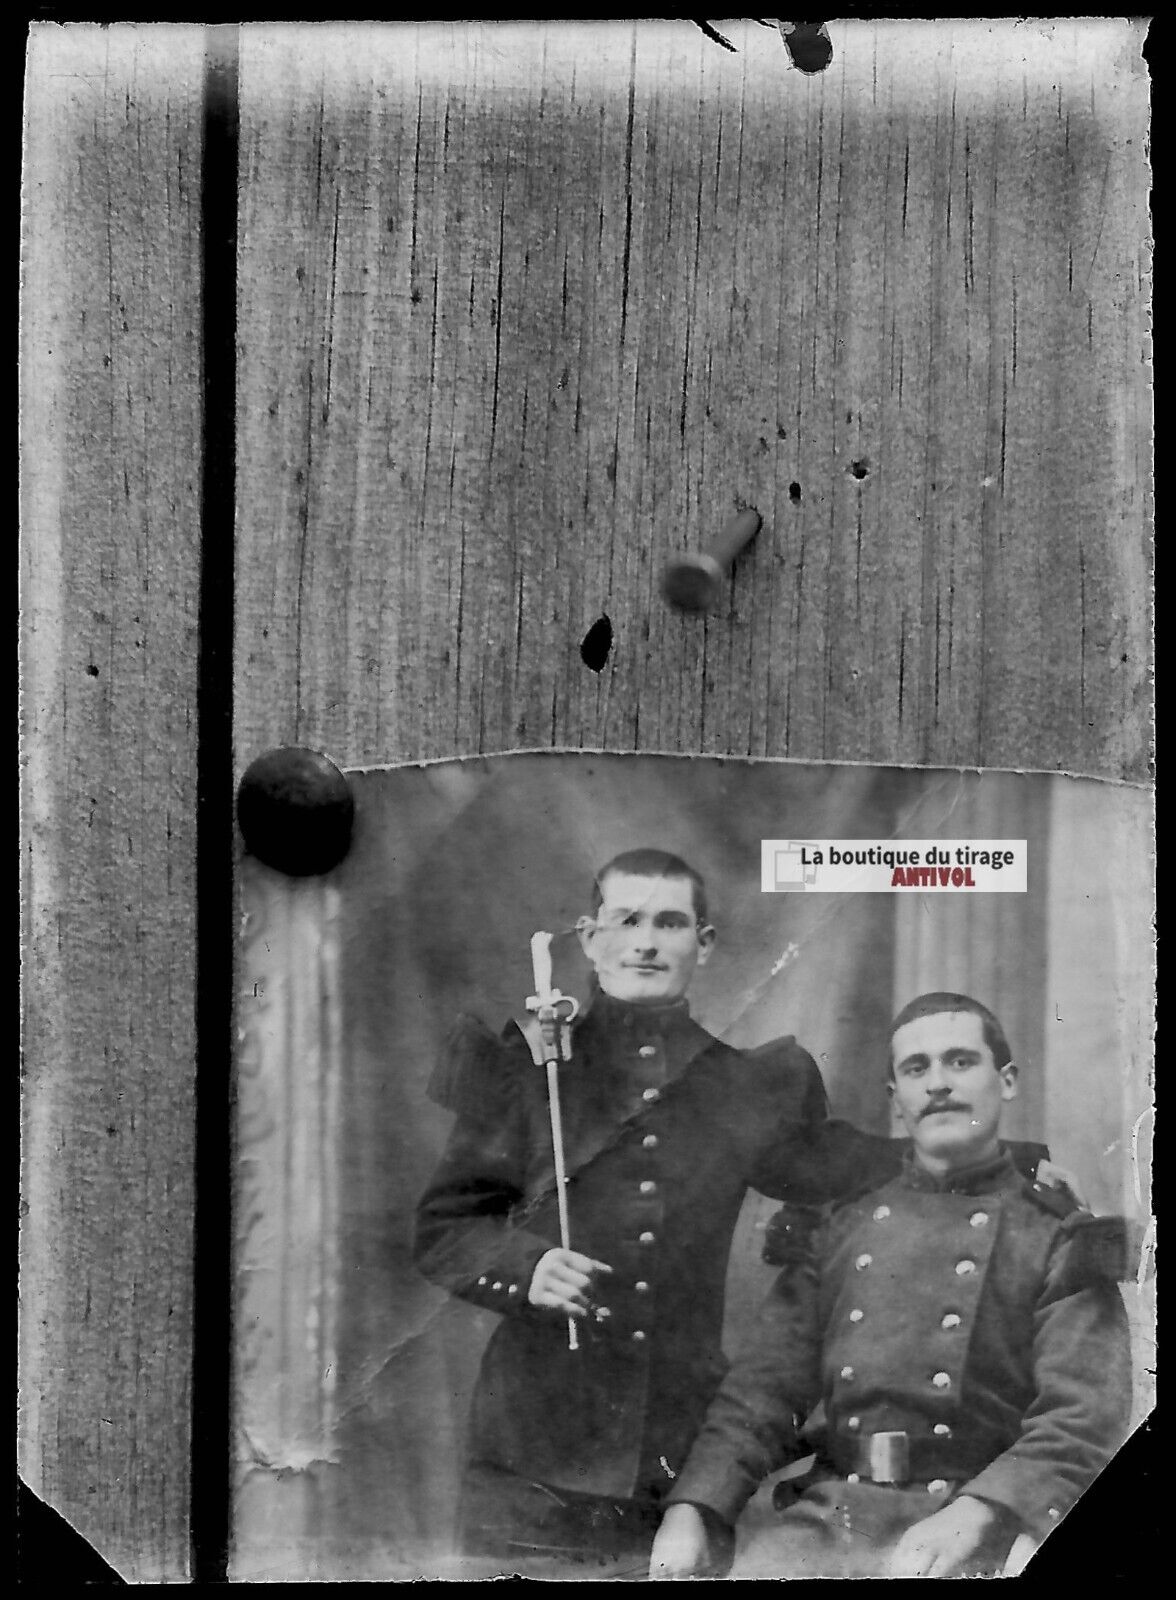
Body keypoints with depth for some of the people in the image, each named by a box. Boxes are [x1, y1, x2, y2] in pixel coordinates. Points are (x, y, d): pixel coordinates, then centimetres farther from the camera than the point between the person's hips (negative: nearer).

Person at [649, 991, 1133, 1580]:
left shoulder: (1060, 1238, 6)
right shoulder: (839, 1229, 15)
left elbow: (1085, 1418, -6)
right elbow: (762, 1392, 11)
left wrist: (971, 1515, -22)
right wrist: (690, 1511, -5)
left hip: (987, 1518, -3)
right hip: (829, 1514, 3)